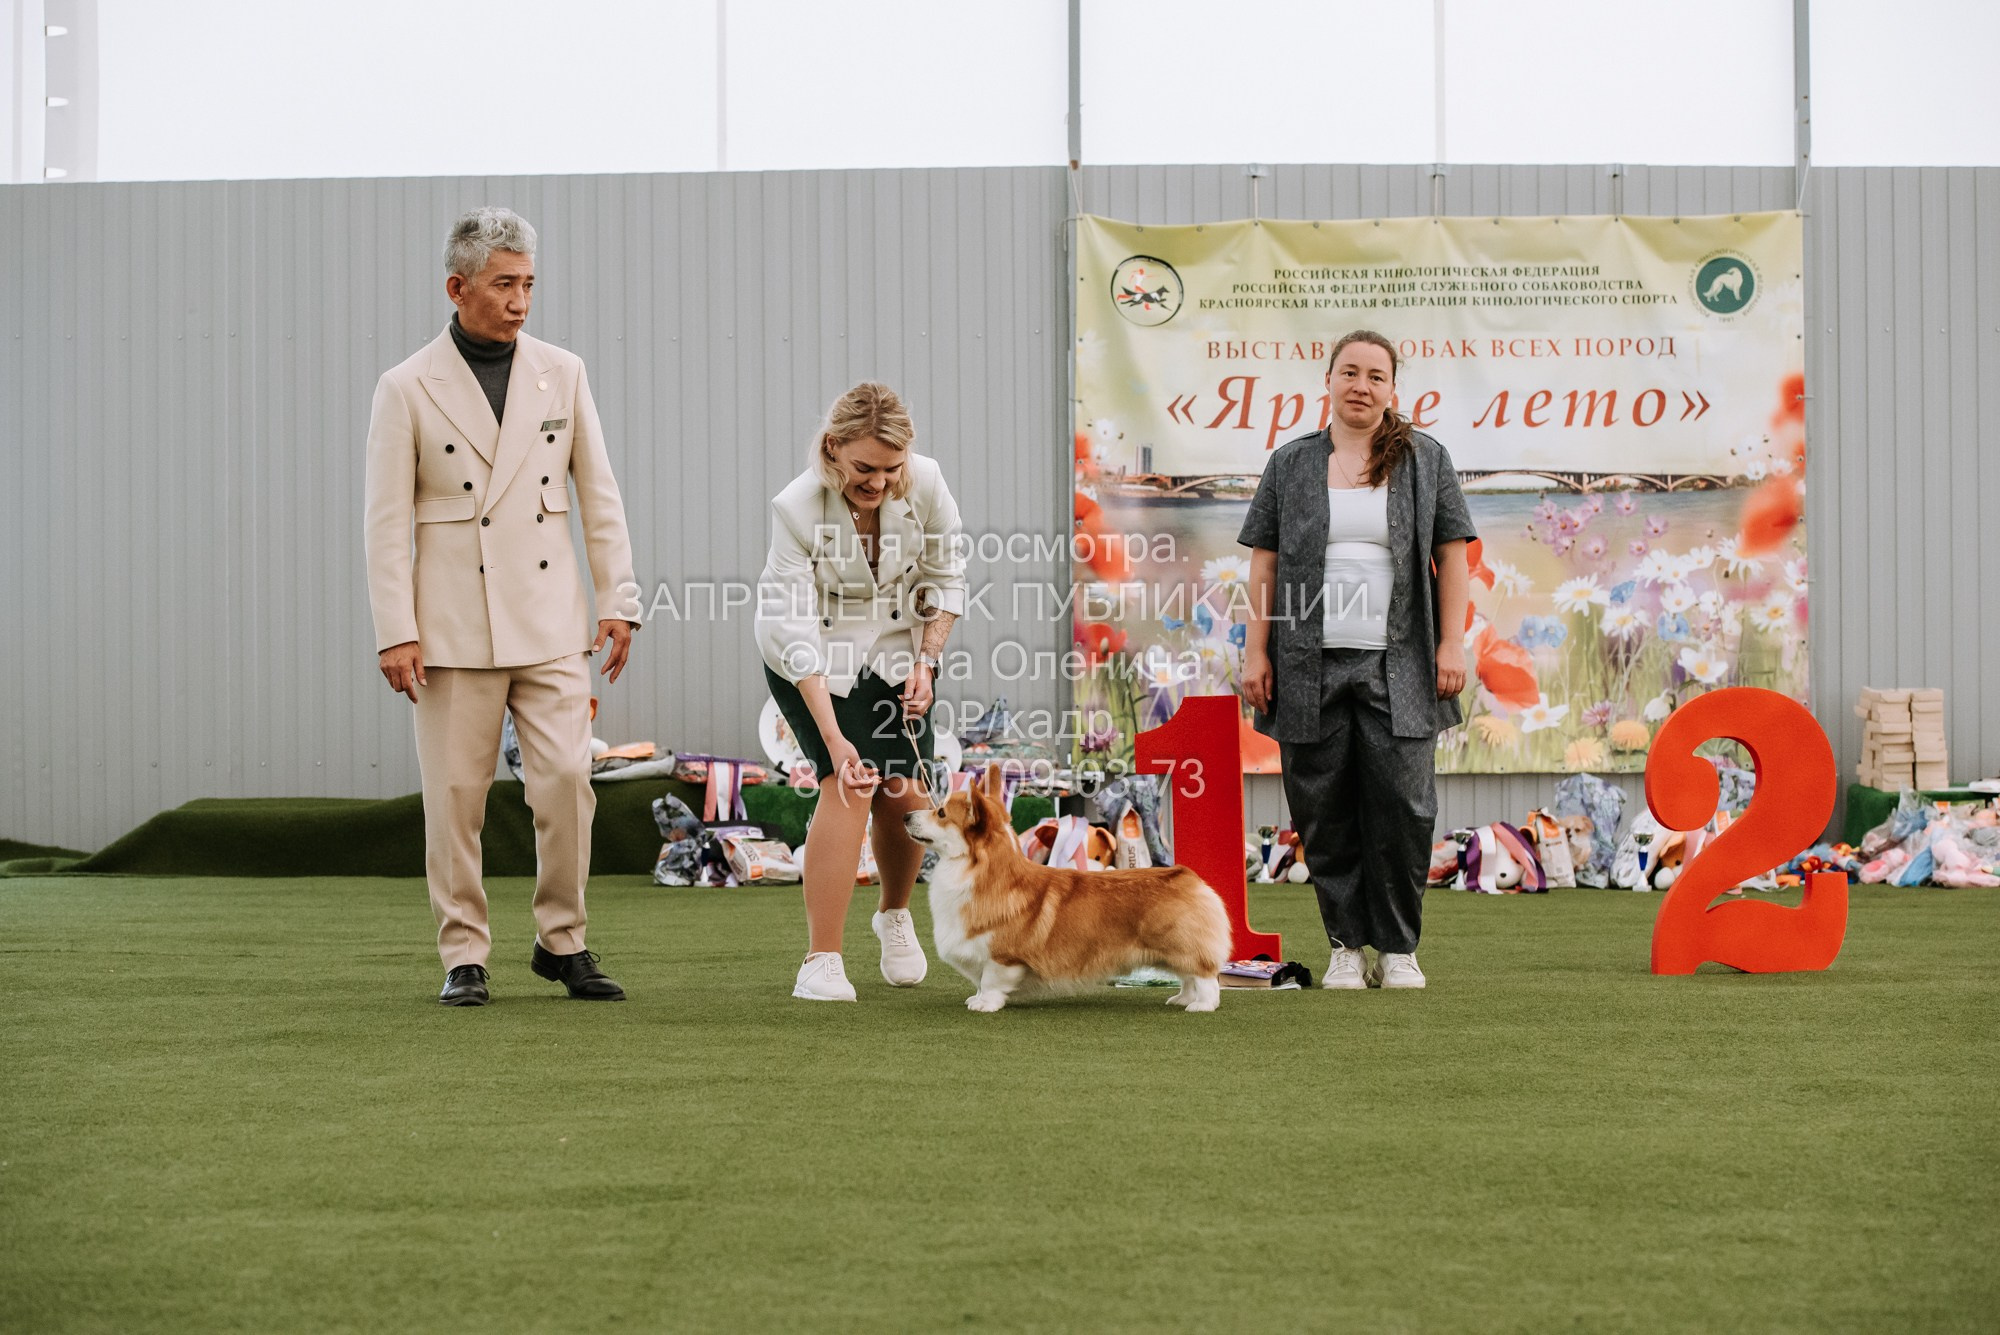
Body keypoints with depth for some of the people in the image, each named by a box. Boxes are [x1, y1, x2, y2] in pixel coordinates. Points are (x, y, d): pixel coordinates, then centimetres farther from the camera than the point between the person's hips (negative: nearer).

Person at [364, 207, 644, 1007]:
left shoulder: (561, 374, 8)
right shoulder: (409, 389, -1)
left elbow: (599, 496, 11)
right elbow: (387, 521, -2)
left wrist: (618, 600, 5)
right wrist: (395, 633, -8)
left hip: (549, 624, 2)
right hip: (454, 629, -2)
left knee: (567, 780, -4)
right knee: (456, 796, 1)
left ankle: (562, 941, 11)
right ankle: (464, 957, 11)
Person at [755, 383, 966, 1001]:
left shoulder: (926, 483, -21)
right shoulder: (795, 508, -30)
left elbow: (946, 578, -2)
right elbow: (797, 635, -31)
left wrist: (926, 661, -11)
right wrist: (834, 738, -36)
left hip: (895, 642, 3)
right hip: (814, 654, -3)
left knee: (903, 794, -6)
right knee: (849, 785, -21)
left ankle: (895, 914, 27)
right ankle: (821, 962, -16)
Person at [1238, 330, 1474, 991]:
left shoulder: (1425, 460, 8)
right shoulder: (1290, 464, 11)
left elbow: (1451, 556, 6)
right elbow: (1265, 563, 9)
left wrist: (1451, 645, -3)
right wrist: (1256, 652, 2)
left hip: (1396, 667, -1)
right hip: (1310, 668, 1)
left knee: (1402, 806, -6)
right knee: (1324, 810, 1)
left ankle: (1399, 948, 6)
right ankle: (1346, 945, 10)